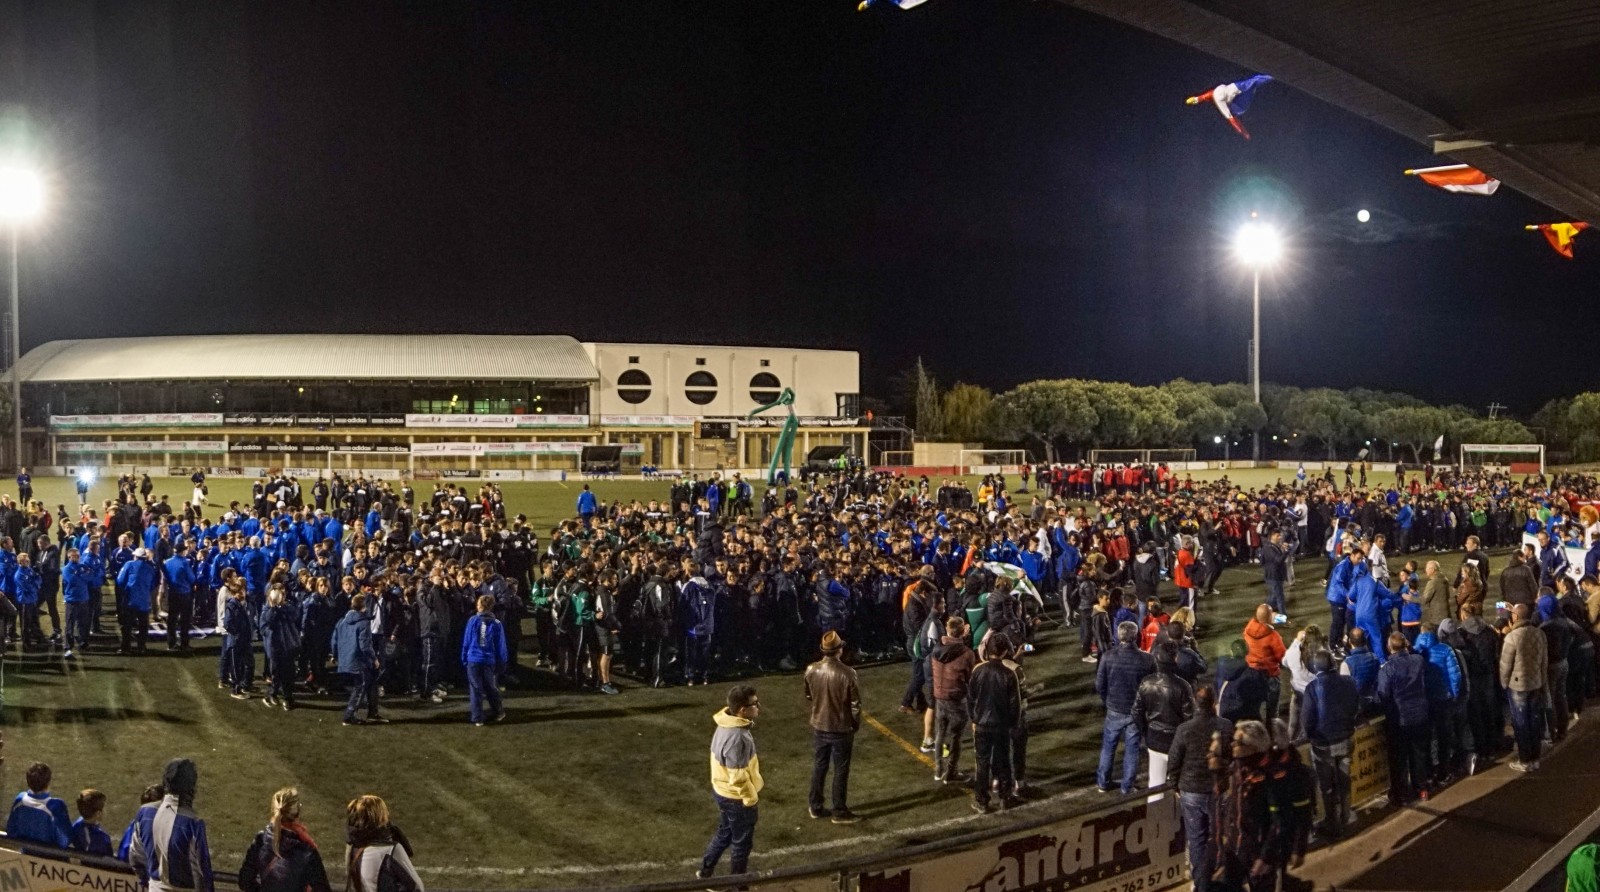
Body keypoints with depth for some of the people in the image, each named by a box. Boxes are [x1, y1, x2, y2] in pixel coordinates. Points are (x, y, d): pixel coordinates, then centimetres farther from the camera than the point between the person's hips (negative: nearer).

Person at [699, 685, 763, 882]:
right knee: (742, 843, 11)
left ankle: (705, 872, 41)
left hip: (722, 791, 9)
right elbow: (739, 778, -27)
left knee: (725, 834, 27)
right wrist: (752, 801, -16)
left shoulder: (727, 724, -3)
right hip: (736, 798, -9)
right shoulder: (737, 737, -33)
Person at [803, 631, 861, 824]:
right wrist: (856, 724, 3)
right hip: (842, 729, -4)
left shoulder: (811, 670, -10)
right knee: (840, 771, 10)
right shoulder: (848, 673, -23)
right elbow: (855, 705, -15)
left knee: (818, 767, 19)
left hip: (818, 727, 4)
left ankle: (816, 807, 30)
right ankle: (839, 812, 20)